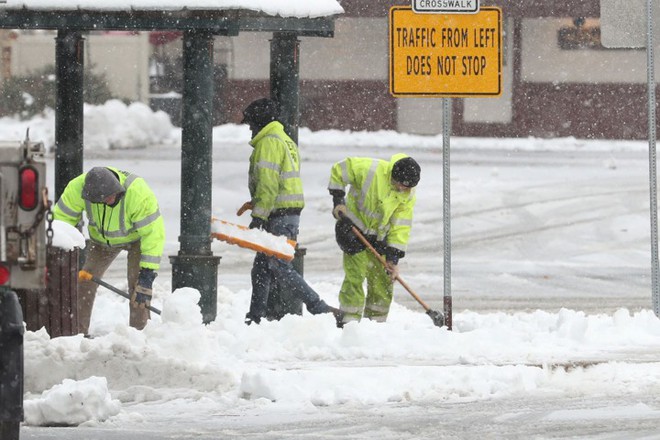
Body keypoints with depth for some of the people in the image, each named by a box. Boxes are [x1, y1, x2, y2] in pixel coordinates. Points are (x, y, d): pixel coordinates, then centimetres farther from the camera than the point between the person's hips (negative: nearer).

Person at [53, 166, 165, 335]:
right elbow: (61, 218, -16)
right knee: (86, 280, -6)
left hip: (137, 236, -3)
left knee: (138, 283, -18)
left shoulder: (138, 194, -41)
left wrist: (147, 273, -36)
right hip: (102, 238, 3)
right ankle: (78, 331, 5)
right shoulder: (77, 188, -33)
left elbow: (153, 233, -35)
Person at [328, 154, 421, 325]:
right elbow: (338, 171, -11)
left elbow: (400, 227, -8)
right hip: (353, 227, -5)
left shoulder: (408, 195, -10)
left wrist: (393, 258, -13)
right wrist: (338, 200, -15)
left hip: (379, 234, 5)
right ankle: (349, 321, -10)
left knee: (383, 280, 6)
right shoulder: (369, 169, -24)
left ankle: (376, 321, 18)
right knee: (355, 274, -13)